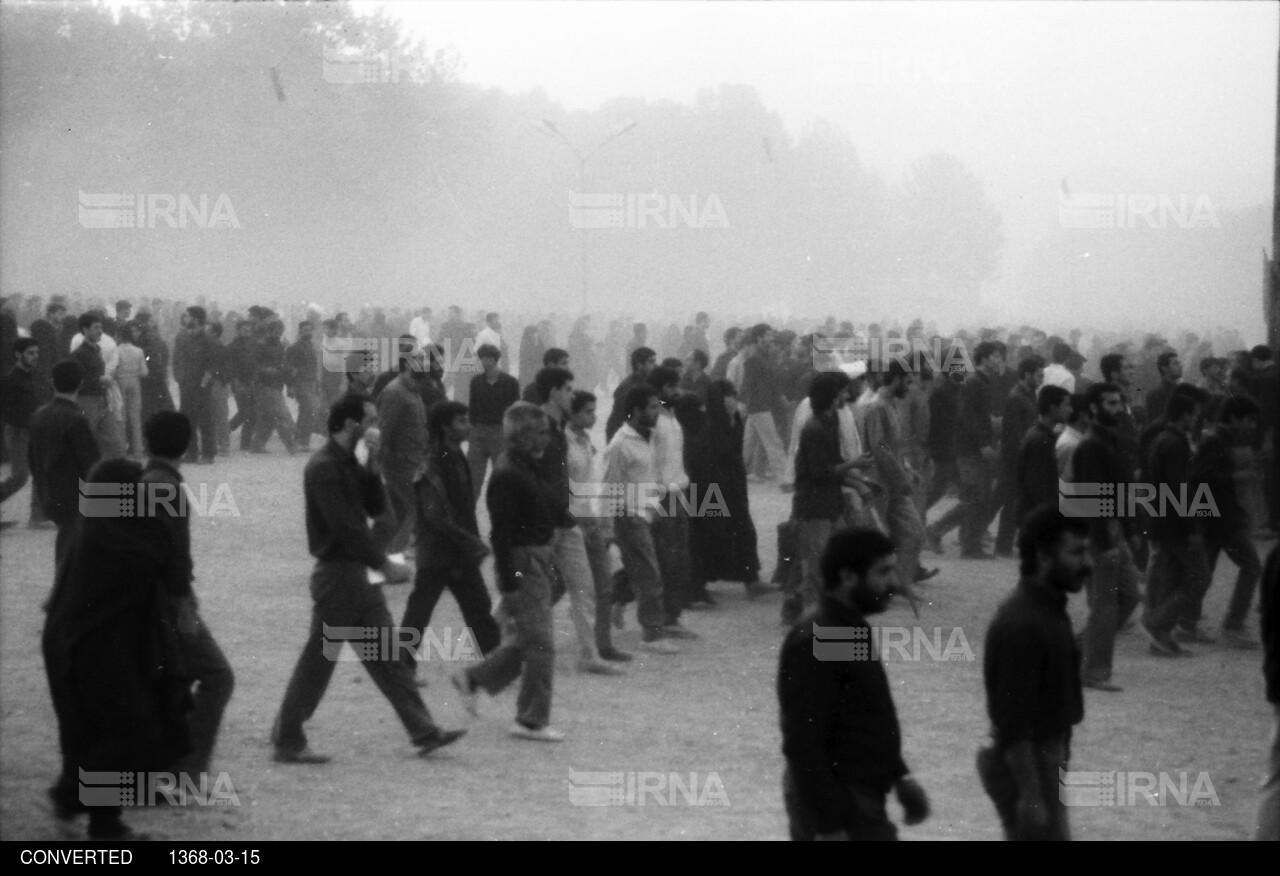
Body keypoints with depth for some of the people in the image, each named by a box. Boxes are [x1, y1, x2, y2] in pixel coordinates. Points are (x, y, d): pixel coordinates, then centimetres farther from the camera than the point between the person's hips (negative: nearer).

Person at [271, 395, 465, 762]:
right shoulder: (323, 467, -17)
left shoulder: (349, 464, 13)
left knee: (387, 657, 9)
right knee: (318, 660, -1)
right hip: (336, 573, -9)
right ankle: (287, 742, 9)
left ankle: (424, 732, 10)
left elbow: (374, 508, 11)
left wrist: (372, 466, -2)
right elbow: (343, 526, -21)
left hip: (358, 573, 9)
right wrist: (383, 563, -16)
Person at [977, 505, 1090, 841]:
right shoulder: (1020, 624, -23)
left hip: (1045, 760, 10)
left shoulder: (1050, 610, 8)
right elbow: (1012, 723, -24)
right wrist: (1029, 794, -24)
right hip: (1024, 766, -10)